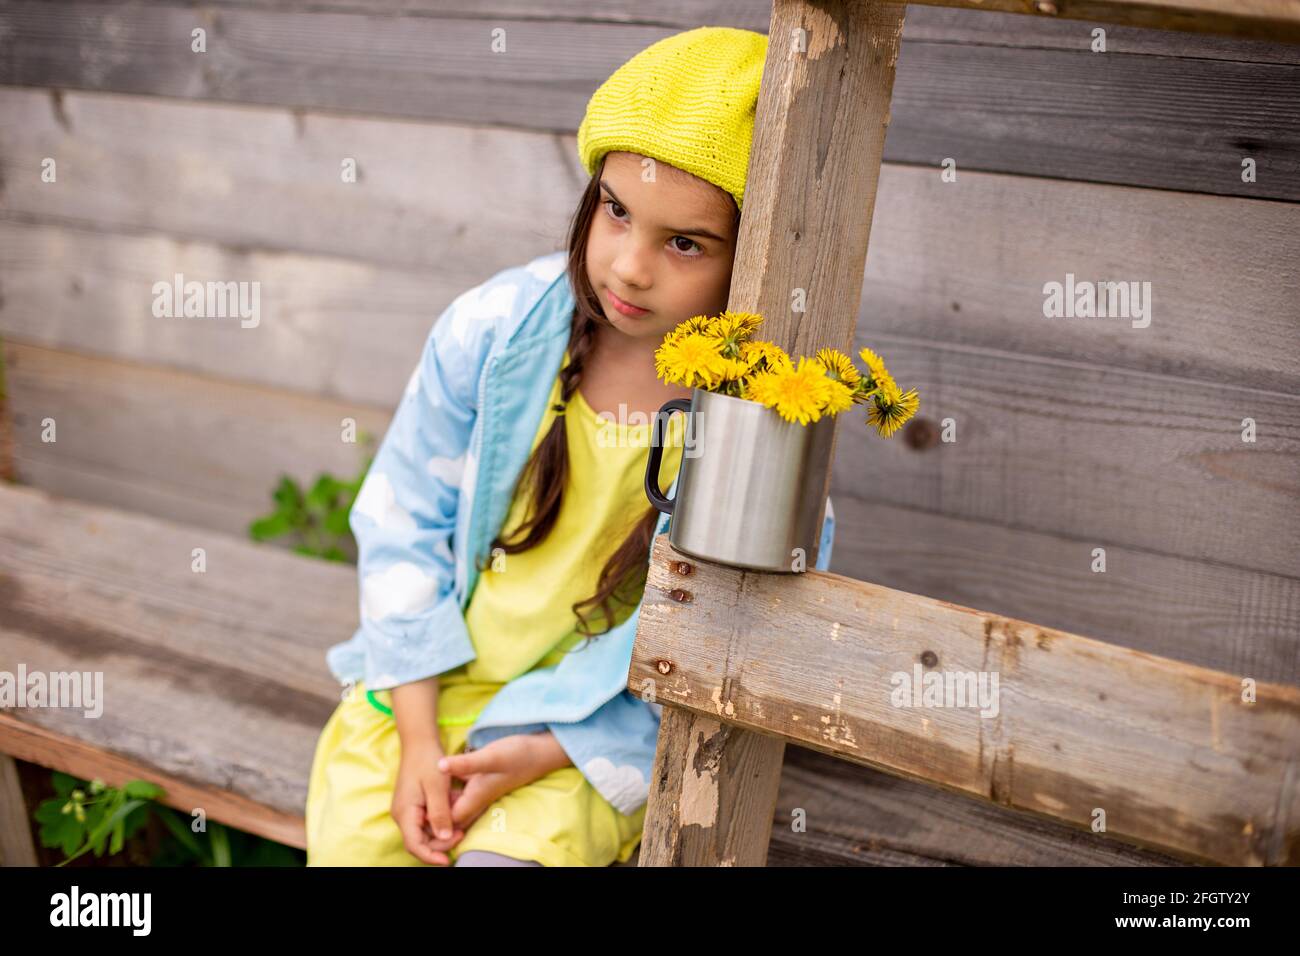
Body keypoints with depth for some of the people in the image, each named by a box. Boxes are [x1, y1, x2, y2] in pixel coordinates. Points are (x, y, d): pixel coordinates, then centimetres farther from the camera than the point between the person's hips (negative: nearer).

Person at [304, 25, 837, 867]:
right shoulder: (496, 332, -11)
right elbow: (405, 522, -3)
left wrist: (543, 756, -17)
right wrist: (417, 741, -7)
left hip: (597, 732, -2)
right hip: (433, 680, 3)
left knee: (506, 851, -24)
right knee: (353, 841, -9)